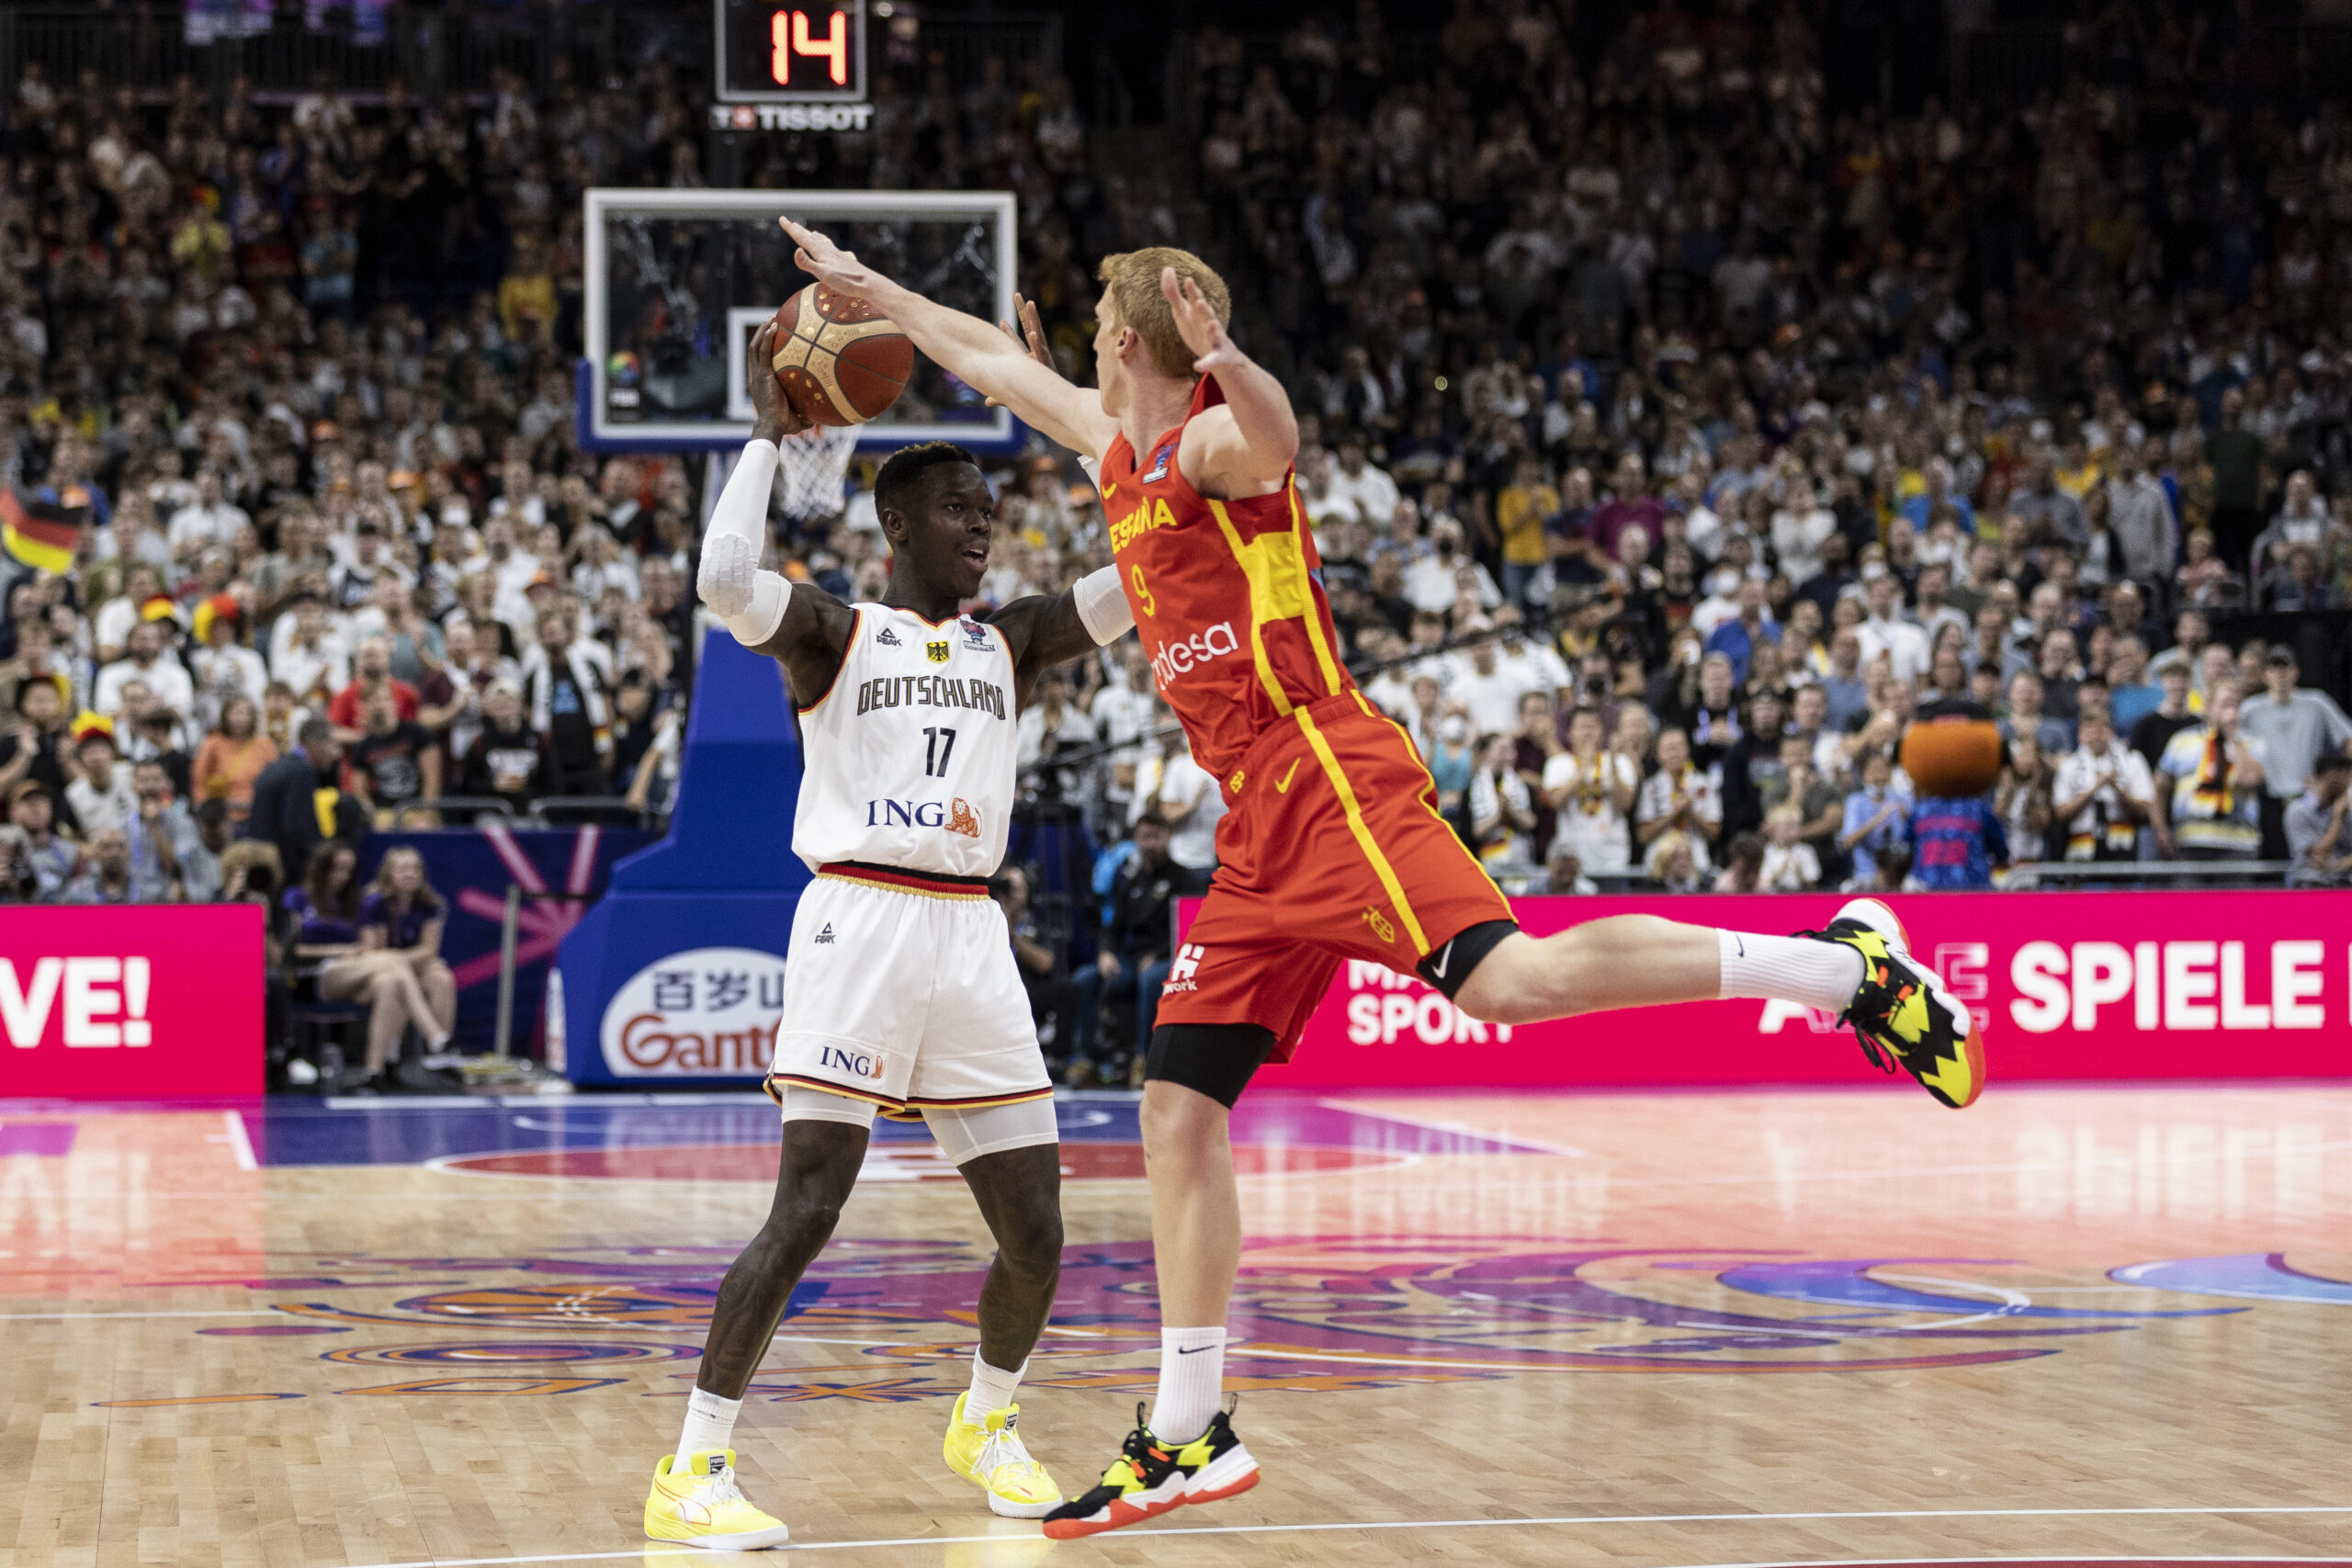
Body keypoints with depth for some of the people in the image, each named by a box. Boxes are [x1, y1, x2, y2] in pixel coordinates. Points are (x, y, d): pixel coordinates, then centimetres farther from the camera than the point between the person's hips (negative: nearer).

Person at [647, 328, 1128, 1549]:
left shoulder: (1010, 645, 17)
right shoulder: (833, 633, 3)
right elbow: (724, 579, -18)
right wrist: (768, 434, -8)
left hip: (972, 935, 5)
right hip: (860, 921, -5)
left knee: (1034, 1231, 5)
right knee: (809, 1207, -15)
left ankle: (984, 1423, 32)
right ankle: (691, 1470, -11)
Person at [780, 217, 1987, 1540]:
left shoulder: (1214, 440, -5)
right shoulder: (1121, 451, 21)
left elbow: (1276, 433, -31)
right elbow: (993, 363, 37)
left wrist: (1223, 360, -50)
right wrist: (866, 288, 41)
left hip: (1327, 783, -9)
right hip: (1260, 830, 9)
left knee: (1507, 980, -28)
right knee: (1179, 1111, 6)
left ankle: (1844, 964, -21)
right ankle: (1190, 1437, 10)